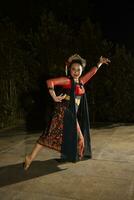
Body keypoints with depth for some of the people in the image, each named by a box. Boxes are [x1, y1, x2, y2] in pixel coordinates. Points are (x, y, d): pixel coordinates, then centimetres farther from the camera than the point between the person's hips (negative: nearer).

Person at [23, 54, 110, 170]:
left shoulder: (81, 81, 13)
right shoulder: (67, 80, -8)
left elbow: (92, 72, 26)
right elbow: (50, 82, -19)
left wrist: (100, 63, 32)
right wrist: (54, 97, -22)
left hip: (73, 114, 8)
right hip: (63, 111, -8)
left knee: (78, 137, 15)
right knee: (51, 135, -11)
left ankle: (75, 156, 35)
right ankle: (31, 157, -5)